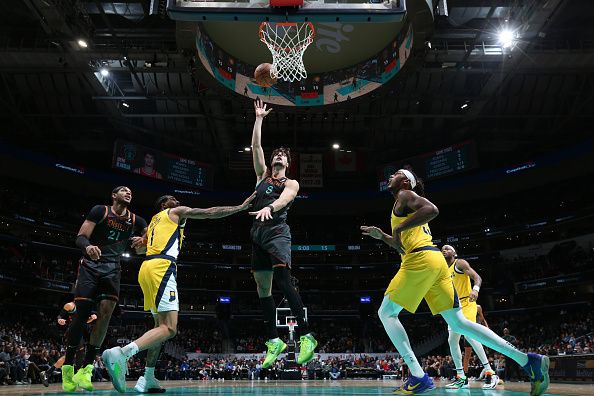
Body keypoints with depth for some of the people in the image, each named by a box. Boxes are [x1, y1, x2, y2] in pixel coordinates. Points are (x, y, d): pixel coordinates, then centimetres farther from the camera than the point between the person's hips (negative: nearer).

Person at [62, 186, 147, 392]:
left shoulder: (136, 221, 9)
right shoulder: (100, 211, 0)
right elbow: (80, 237, -6)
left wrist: (142, 241, -12)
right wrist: (88, 246, -29)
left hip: (112, 270, 2)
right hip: (91, 265, -2)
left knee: (106, 310, -16)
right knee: (82, 313, -7)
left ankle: (86, 369, -12)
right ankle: (67, 367, 8)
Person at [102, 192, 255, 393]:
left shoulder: (153, 221, 33)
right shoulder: (177, 212, 13)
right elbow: (210, 213, 7)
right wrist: (241, 207, 10)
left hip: (146, 267, 9)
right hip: (162, 266, -9)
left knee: (161, 325, 18)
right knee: (169, 329, -16)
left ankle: (147, 379, 14)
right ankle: (121, 353, -34)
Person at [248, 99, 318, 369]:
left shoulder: (291, 184, 7)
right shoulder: (262, 175, 21)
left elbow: (283, 200, -15)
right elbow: (256, 146, 15)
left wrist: (268, 208, -36)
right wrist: (259, 118, 16)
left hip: (277, 232, -6)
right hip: (258, 235, 6)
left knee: (283, 281, -20)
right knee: (262, 287, 5)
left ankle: (306, 336, -17)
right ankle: (274, 341, 13)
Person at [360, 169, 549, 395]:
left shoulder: (405, 195, 4)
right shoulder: (405, 203, 32)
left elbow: (432, 209, -18)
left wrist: (398, 228, -15)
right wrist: (382, 236, 30)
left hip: (422, 259, -9)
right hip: (435, 260, 9)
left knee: (386, 313, -1)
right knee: (459, 324, 6)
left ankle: (419, 378, -10)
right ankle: (528, 360, 1)